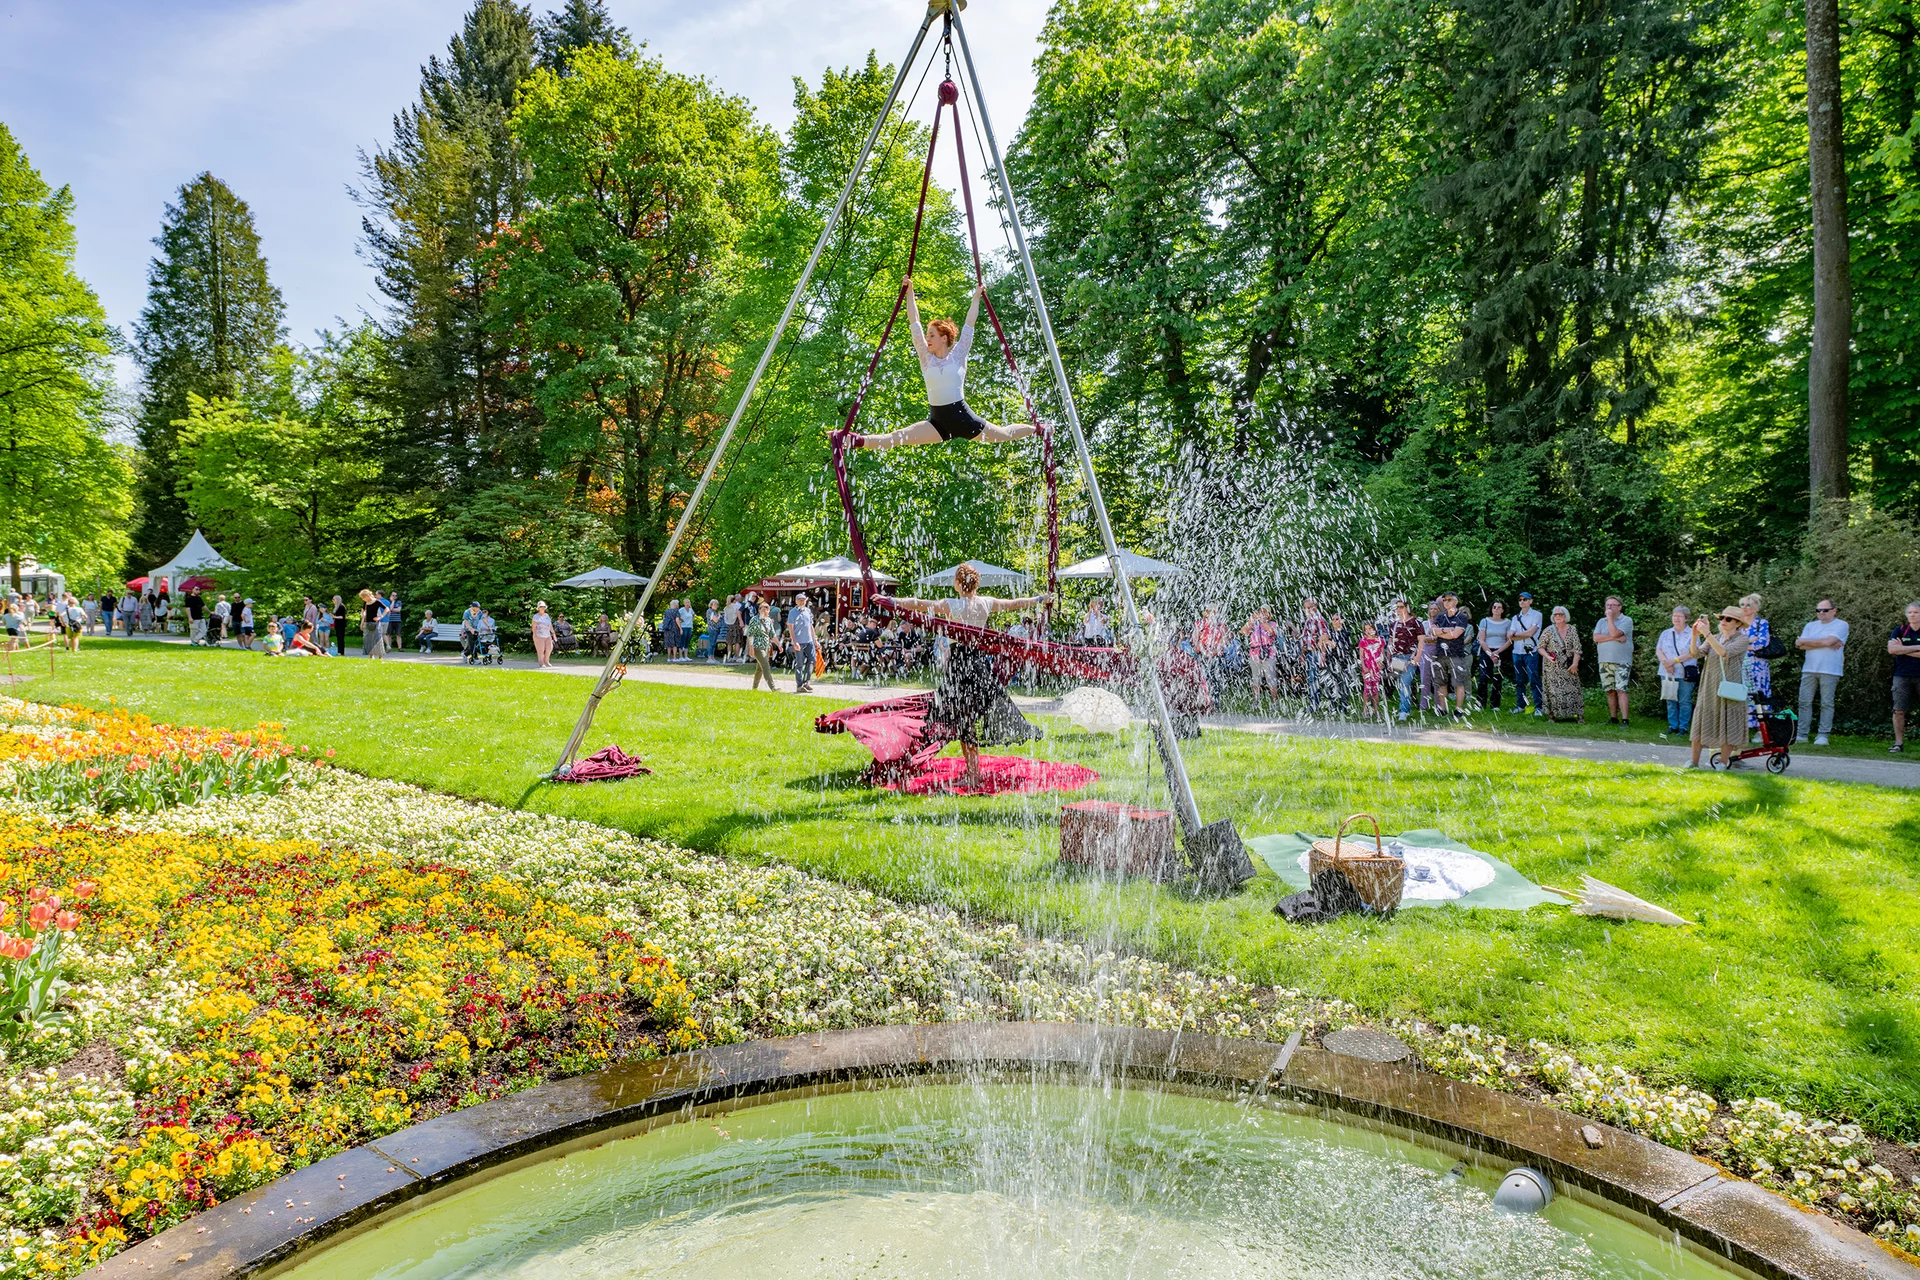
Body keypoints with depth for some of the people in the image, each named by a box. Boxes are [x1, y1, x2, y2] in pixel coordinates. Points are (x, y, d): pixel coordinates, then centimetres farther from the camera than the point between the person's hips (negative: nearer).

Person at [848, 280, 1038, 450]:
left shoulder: (958, 355, -1)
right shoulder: (926, 357, 5)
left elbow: (969, 323, 2)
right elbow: (914, 323, 5)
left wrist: (977, 298, 6)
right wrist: (910, 292, 4)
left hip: (962, 417, -1)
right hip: (937, 421, 2)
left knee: (1003, 435, 14)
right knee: (895, 438, -16)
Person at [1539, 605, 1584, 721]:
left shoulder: (1572, 630, 4)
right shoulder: (1548, 630, 1)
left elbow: (1577, 649, 2)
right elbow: (1540, 647, 2)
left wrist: (1575, 664, -9)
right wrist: (1548, 657, -16)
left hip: (1569, 667, 1)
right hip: (1553, 667, -1)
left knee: (1572, 689, -2)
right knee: (1553, 690, -3)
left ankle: (1577, 715, 3)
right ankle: (1552, 715, 2)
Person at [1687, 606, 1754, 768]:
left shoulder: (1742, 639, -3)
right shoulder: (1714, 639, 12)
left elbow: (1724, 653, -21)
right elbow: (1696, 654, -3)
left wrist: (1707, 634, -26)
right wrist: (1695, 636, -19)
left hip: (1728, 690, -4)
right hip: (1709, 689, 5)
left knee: (1726, 727, -1)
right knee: (1700, 724, 3)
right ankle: (1694, 762, 8)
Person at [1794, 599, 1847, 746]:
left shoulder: (1841, 625, 1)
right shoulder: (1810, 626, 15)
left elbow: (1828, 641, -14)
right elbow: (1802, 646, 2)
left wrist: (1805, 641, -1)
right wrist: (1827, 645, -7)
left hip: (1830, 671, -4)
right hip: (1809, 669, 4)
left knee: (1827, 704, -1)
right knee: (1804, 702, 2)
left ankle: (1823, 735, 3)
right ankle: (1801, 734, 5)